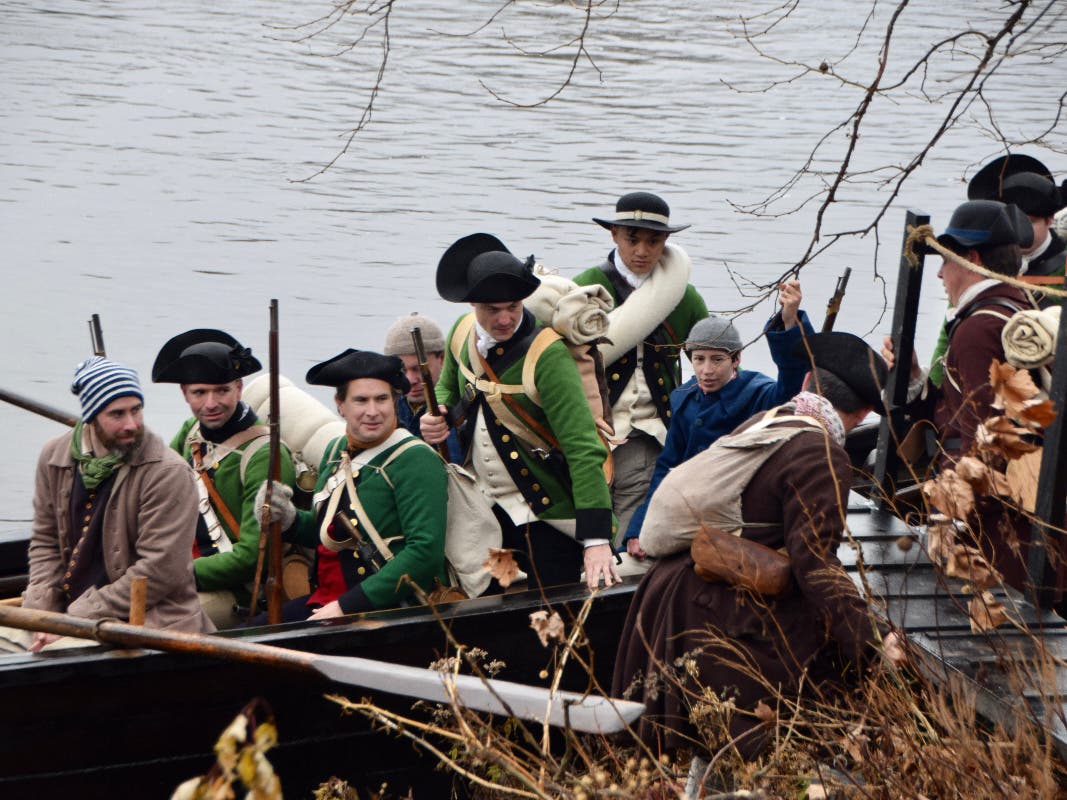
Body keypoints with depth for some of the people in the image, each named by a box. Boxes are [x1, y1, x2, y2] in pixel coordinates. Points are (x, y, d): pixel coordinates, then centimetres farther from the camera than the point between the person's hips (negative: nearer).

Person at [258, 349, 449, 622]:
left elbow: (426, 551, -21)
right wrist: (289, 521, 3)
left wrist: (348, 606, -22)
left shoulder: (416, 461, -11)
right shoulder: (337, 451, 13)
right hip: (324, 599, 8)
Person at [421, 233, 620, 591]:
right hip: (485, 509, 6)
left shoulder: (547, 354, -22)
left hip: (546, 511, -6)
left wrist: (596, 540, -35)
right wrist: (438, 416, -5)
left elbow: (583, 447, -27)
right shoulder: (462, 334, -1)